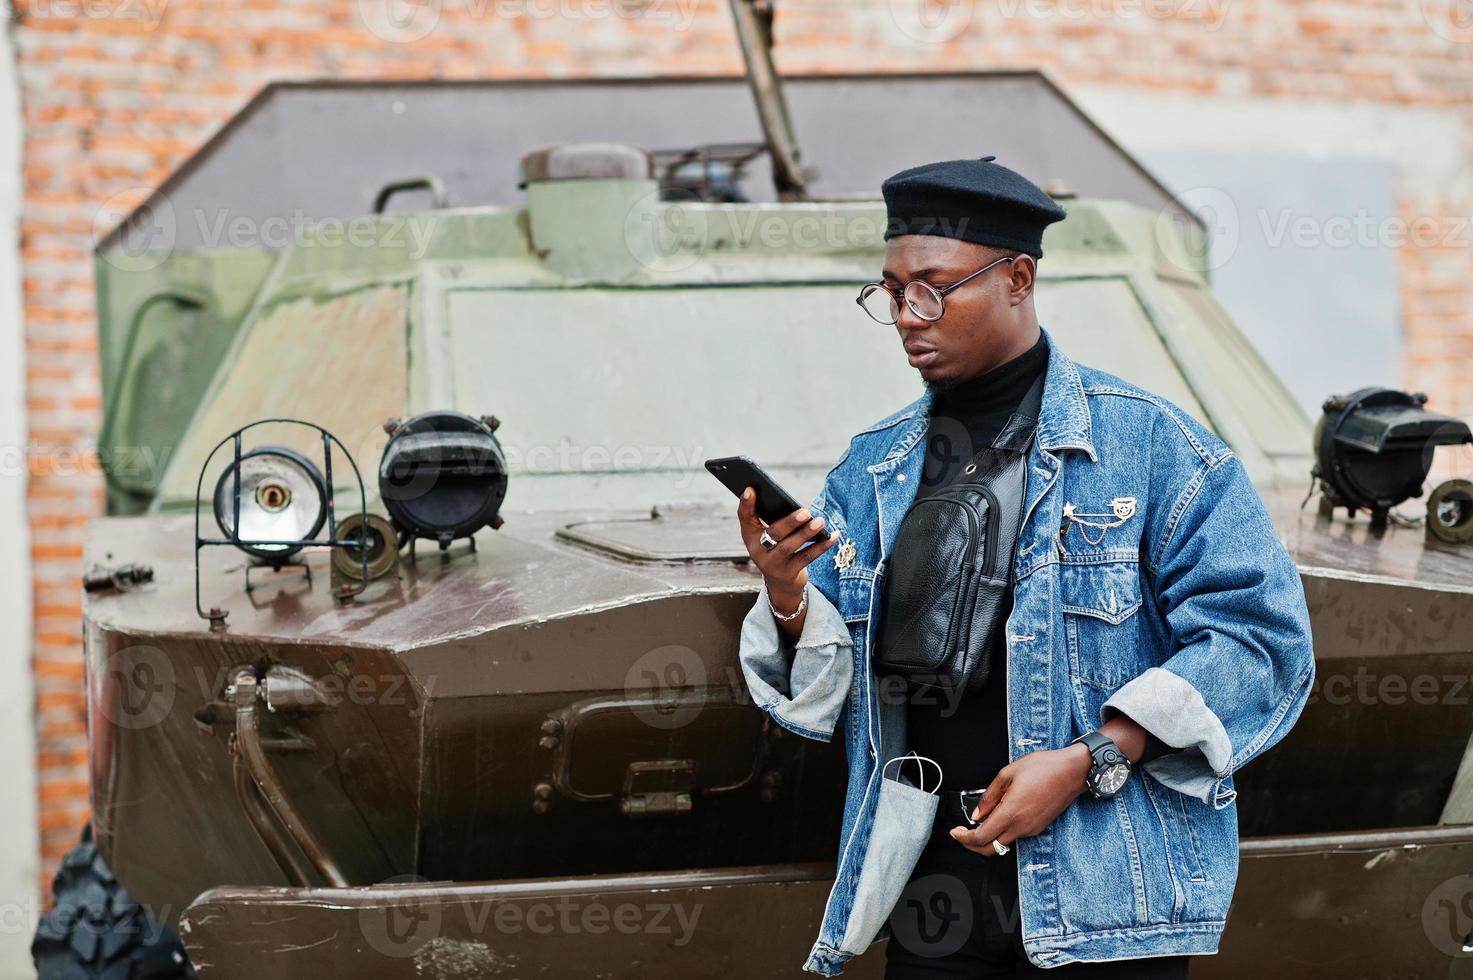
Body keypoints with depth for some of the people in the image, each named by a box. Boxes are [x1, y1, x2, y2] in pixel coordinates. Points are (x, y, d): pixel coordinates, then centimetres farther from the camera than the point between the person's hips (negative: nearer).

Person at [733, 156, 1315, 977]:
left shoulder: (1150, 443, -5)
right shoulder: (872, 470, 10)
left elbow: (1258, 633, -10)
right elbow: (822, 695, 11)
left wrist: (1089, 762, -17)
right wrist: (786, 597, -11)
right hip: (932, 891, 4)